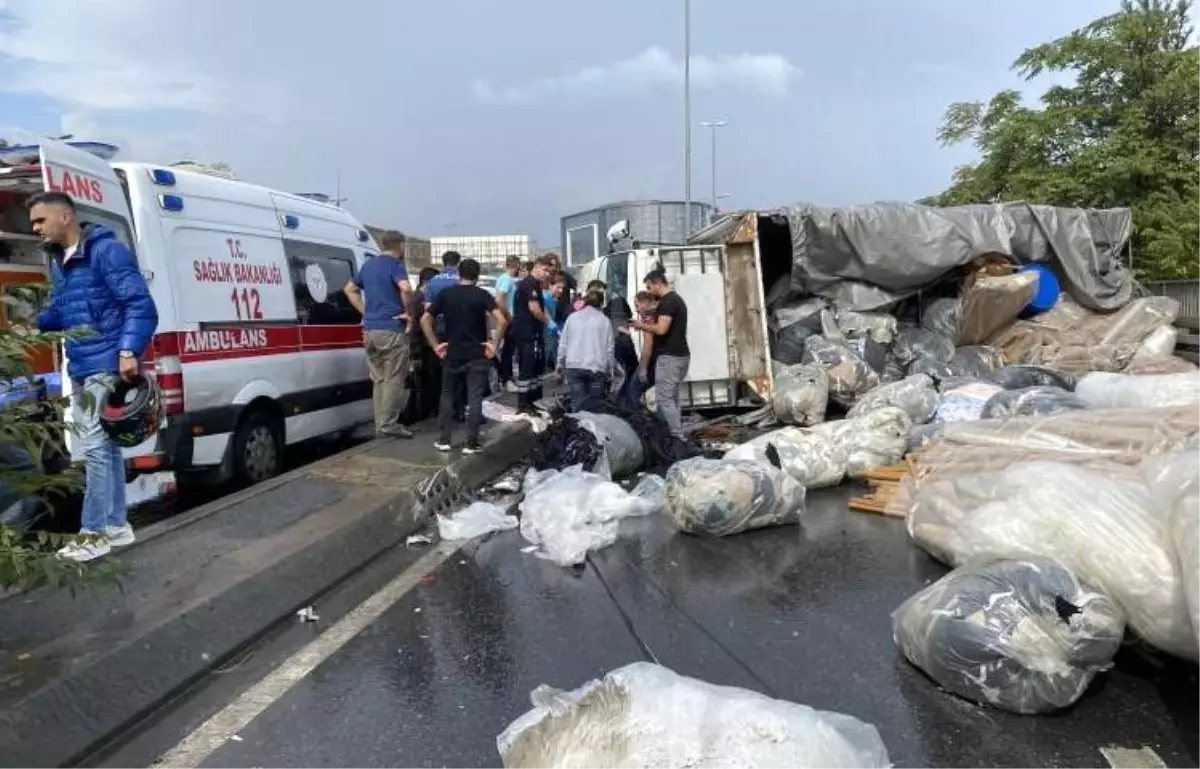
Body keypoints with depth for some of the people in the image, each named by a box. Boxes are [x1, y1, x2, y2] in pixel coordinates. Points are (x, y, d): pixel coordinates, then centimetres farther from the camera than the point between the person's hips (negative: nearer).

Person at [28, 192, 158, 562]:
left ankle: (95, 532, 0)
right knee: (103, 446, 12)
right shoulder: (58, 262, 19)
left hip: (107, 366, -9)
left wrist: (129, 351, -26)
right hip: (80, 369, 9)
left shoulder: (107, 251, -9)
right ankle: (117, 526, 21)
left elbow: (140, 304, -16)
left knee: (95, 447, -8)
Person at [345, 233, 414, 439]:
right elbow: (405, 288, -28)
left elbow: (350, 289, 27)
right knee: (394, 379, -1)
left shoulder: (368, 264, 17)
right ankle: (389, 424, -2)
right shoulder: (395, 265, -8)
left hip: (370, 329, 8)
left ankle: (380, 425, 15)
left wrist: (365, 311, 17)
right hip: (391, 330, -8)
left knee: (378, 380, 13)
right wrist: (409, 313, -14)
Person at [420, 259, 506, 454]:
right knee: (474, 399, 2)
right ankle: (471, 443, 2)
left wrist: (435, 345, 1)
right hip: (477, 355, -2)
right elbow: (502, 320, -18)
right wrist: (494, 344, -9)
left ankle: (443, 440, 14)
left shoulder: (445, 294, 3)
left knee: (447, 395, 15)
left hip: (452, 354, 2)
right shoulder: (482, 295, -4)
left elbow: (425, 320, -2)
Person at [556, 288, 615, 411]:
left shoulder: (572, 317, 8)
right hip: (596, 367, -1)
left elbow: (563, 343, 9)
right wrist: (609, 370, 13)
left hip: (574, 366, 1)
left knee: (577, 404, 0)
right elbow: (609, 348, 4)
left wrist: (560, 363, 20)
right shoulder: (605, 321, 4)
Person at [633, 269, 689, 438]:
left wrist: (643, 326, -6)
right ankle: (677, 436, 13)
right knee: (672, 399, 12)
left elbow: (661, 329, -22)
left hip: (670, 356, -10)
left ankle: (677, 437, -8)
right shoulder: (676, 299, 19)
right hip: (680, 355, 10)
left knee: (664, 399, -8)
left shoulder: (667, 301, -13)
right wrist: (649, 325, 15)